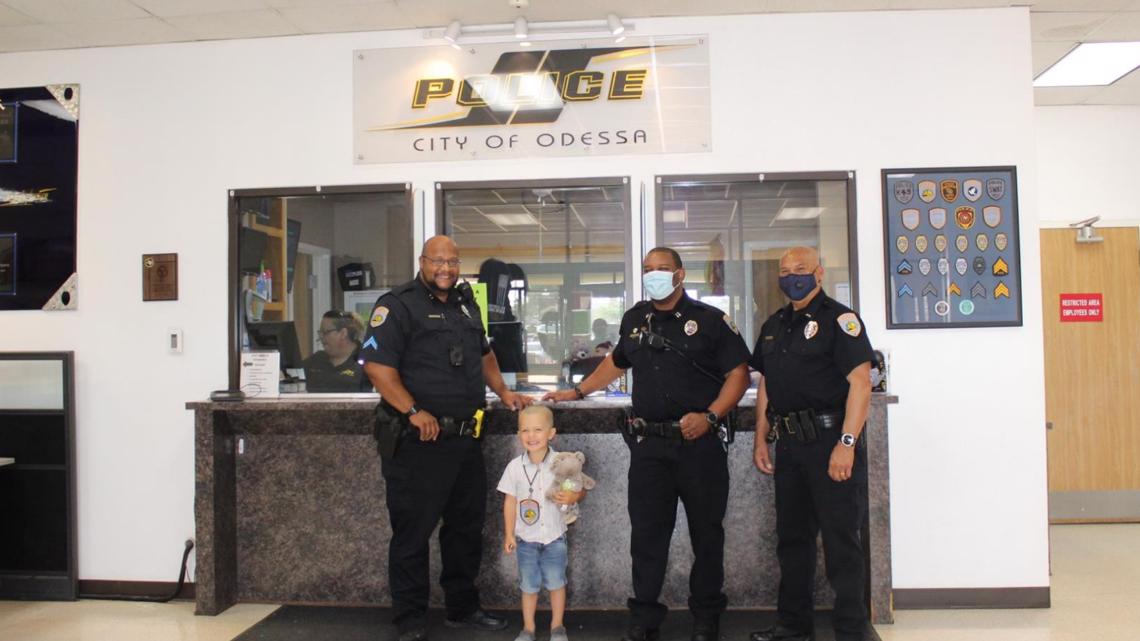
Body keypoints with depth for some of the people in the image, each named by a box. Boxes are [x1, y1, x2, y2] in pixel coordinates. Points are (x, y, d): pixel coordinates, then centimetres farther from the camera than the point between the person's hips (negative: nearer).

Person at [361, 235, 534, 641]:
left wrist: (503, 393, 18)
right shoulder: (397, 305, -8)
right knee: (413, 533, 3)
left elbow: (483, 354, 29)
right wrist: (413, 412, -23)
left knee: (467, 527, 17)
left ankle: (463, 608, 32)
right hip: (418, 441, -8)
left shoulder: (466, 305, 16)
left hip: (465, 440, 8)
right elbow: (376, 364, -18)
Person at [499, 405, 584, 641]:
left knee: (556, 583, 9)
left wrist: (572, 497, -24)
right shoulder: (514, 467, -8)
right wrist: (509, 534, 0)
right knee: (529, 586, 12)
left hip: (554, 536, -1)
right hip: (526, 538, 1)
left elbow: (581, 489, -1)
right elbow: (510, 501, -1)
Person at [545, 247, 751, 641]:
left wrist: (710, 416, -15)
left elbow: (738, 374, -3)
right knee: (646, 533, 6)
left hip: (700, 443, -3)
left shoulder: (710, 320, -2)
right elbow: (617, 362, 28)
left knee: (706, 532, 7)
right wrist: (577, 392, 26)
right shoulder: (634, 320, 13)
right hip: (648, 443, 4)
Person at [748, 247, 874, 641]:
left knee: (840, 540, 0)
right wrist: (761, 439, 14)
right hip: (789, 444, 8)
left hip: (829, 441, -7)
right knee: (792, 535, 15)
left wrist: (846, 444, -22)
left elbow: (860, 383, -16)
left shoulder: (838, 319, -7)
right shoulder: (774, 326, 15)